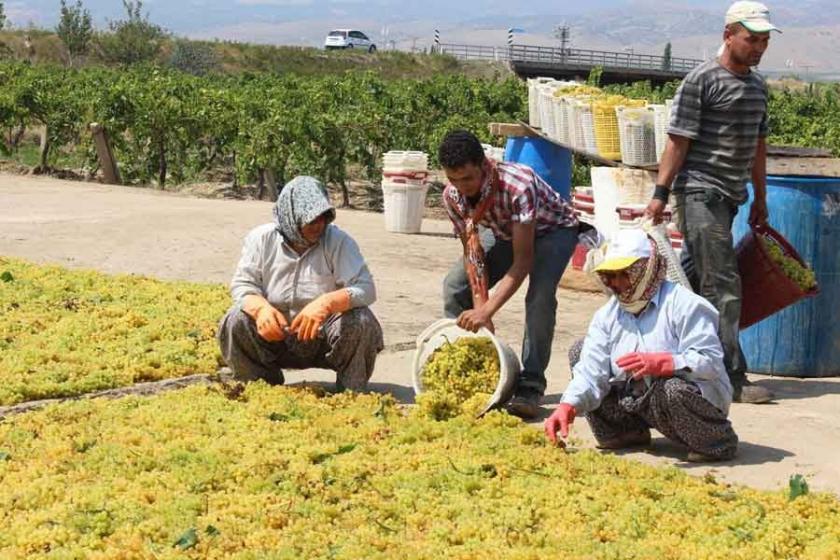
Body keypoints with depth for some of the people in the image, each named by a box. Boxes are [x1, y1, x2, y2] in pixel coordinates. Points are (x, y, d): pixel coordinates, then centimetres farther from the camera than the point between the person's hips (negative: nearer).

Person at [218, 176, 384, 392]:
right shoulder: (261, 238, -6)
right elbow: (243, 285, -8)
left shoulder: (338, 241, -12)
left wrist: (328, 303, -42)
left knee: (361, 322, -30)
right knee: (235, 323, -22)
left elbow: (365, 288, -21)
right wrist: (261, 307, -33)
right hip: (276, 336, 2)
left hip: (325, 340, -1)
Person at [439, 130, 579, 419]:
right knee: (455, 286, -8)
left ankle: (530, 386, -23)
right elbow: (473, 254, -17)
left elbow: (523, 262, -40)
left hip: (552, 229, -6)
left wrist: (486, 311, -46)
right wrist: (480, 308, -30)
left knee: (540, 296, -30)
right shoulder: (452, 196, -23)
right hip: (504, 232, 6)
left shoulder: (518, 185, -41)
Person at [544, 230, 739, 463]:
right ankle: (626, 433, 10)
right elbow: (591, 370, -5)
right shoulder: (607, 314, 6)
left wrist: (660, 363, -37)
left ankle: (716, 441, -9)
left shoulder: (685, 305, -15)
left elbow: (710, 361, -25)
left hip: (698, 396, -6)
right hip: (638, 401, 6)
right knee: (580, 354, 3)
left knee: (673, 390, -42)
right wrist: (567, 407, -23)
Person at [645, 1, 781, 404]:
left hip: (729, 196, 8)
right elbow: (678, 142, -11)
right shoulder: (701, 81, -8)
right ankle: (732, 379, -7)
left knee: (692, 277, 12)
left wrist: (760, 198, 23)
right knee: (722, 285, -9)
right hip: (700, 192, -8)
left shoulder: (757, 86, 16)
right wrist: (660, 193, -14)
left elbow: (757, 145, 23)